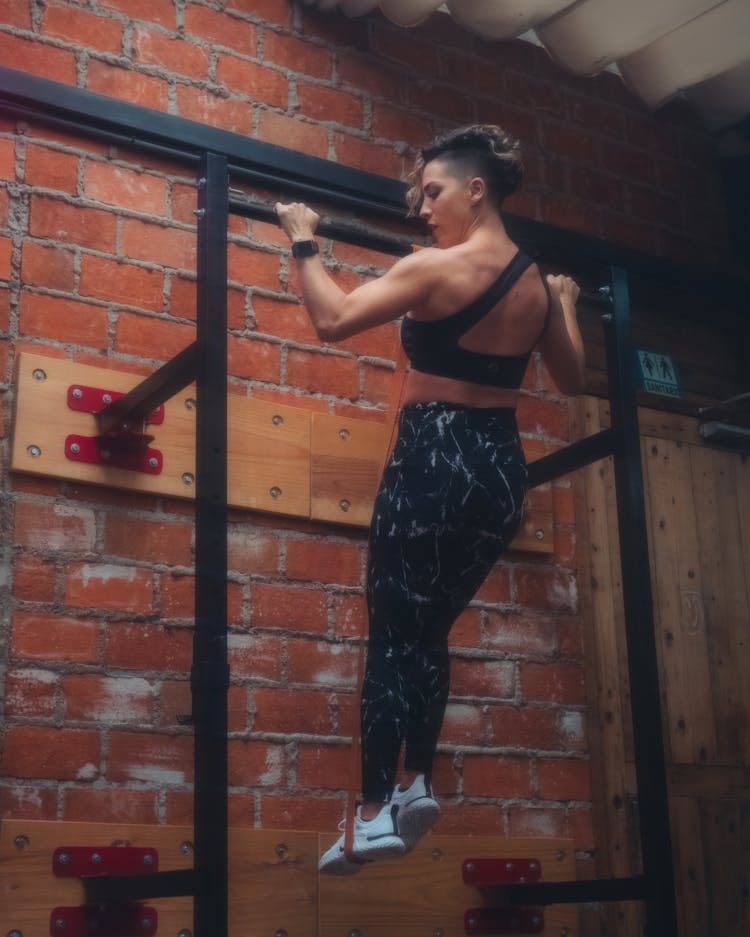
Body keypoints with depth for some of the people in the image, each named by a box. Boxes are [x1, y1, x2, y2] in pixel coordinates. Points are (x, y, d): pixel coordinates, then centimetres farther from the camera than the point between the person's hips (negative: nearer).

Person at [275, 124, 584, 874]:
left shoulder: (437, 267, -13)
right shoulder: (540, 283, 9)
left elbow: (333, 319, -16)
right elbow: (573, 380, 22)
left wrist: (303, 241, -2)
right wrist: (566, 306, 38)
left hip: (434, 462, -7)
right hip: (502, 470, 7)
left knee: (392, 637, -1)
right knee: (430, 633, 18)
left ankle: (375, 814, -1)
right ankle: (414, 784, 15)